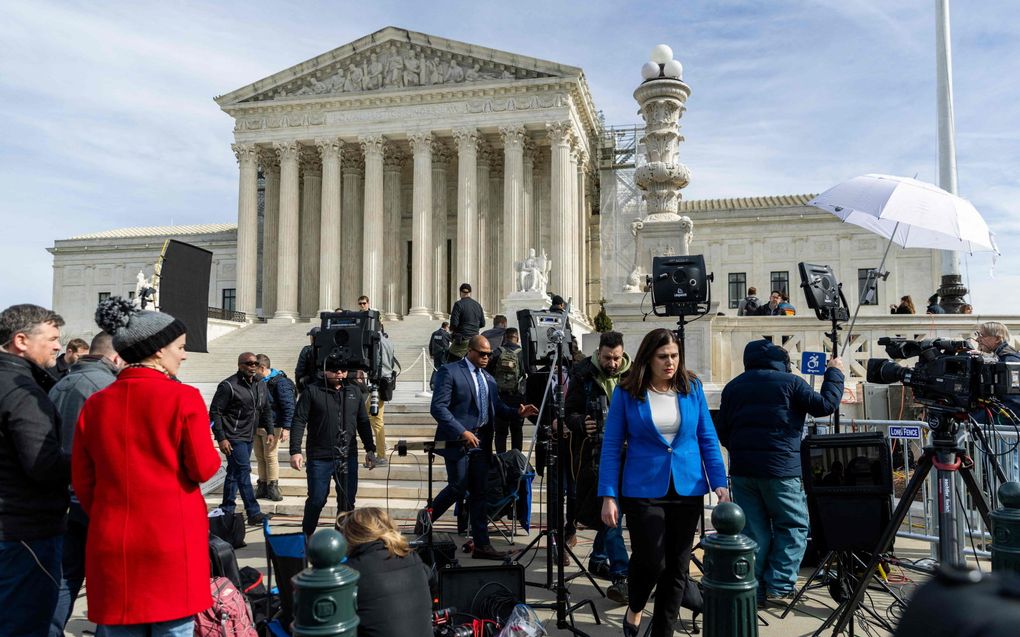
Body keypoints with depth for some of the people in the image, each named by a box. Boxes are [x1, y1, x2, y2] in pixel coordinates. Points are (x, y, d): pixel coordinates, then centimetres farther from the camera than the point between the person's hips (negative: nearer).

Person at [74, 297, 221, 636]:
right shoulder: (183, 397, -12)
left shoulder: (95, 404, 3)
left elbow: (82, 482, 8)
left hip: (111, 546, 4)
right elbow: (204, 469, -10)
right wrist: (212, 450, 10)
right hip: (173, 541, -4)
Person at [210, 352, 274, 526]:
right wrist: (221, 438, -16)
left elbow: (266, 410, 19)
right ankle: (254, 513, -11)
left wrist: (269, 431, 7)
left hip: (249, 438, 8)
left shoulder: (261, 386, 10)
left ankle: (226, 511, 25)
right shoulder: (228, 386, -11)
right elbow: (215, 412, -11)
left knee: (234, 473, 15)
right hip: (233, 438, -7)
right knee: (243, 471, -12)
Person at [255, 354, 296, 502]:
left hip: (271, 427, -7)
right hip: (256, 426, 7)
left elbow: (289, 406, -15)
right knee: (260, 457, 10)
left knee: (270, 456, -3)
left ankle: (273, 486, 7)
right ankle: (262, 486, 18)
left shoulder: (280, 382, -13)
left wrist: (286, 428, -19)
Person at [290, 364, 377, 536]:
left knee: (348, 501, 8)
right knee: (316, 500, 1)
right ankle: (306, 537, 20)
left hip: (348, 457, 4)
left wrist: (370, 450, 12)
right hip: (320, 457, -4)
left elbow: (363, 423, 16)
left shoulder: (354, 392, 11)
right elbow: (299, 421, -5)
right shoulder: (312, 391, -2)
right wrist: (295, 451, -13)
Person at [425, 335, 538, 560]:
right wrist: (462, 432, -20)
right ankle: (426, 516, 20)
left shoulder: (488, 378, 15)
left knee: (479, 493, 8)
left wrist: (517, 412, -3)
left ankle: (482, 545, 13)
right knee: (458, 488, -6)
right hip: (457, 440, -6)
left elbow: (497, 406, 17)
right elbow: (438, 407, -14)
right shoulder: (449, 371, -7)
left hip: (481, 442, 7)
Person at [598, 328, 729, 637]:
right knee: (651, 562, -3)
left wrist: (720, 483, -3)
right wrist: (608, 496, -9)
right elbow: (611, 446, -4)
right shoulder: (626, 393, -5)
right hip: (644, 490, -3)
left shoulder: (692, 388, 2)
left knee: (677, 567, 8)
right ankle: (634, 609, 30)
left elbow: (708, 439, 6)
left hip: (688, 489, 3)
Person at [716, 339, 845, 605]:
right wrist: (834, 373, 10)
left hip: (742, 469, 5)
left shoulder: (732, 386, 10)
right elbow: (825, 405, -2)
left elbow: (722, 432, 12)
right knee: (793, 526, 9)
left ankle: (753, 588, 12)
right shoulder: (790, 382, -3)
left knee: (753, 530, 10)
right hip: (781, 468, -4)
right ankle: (779, 584, 4)